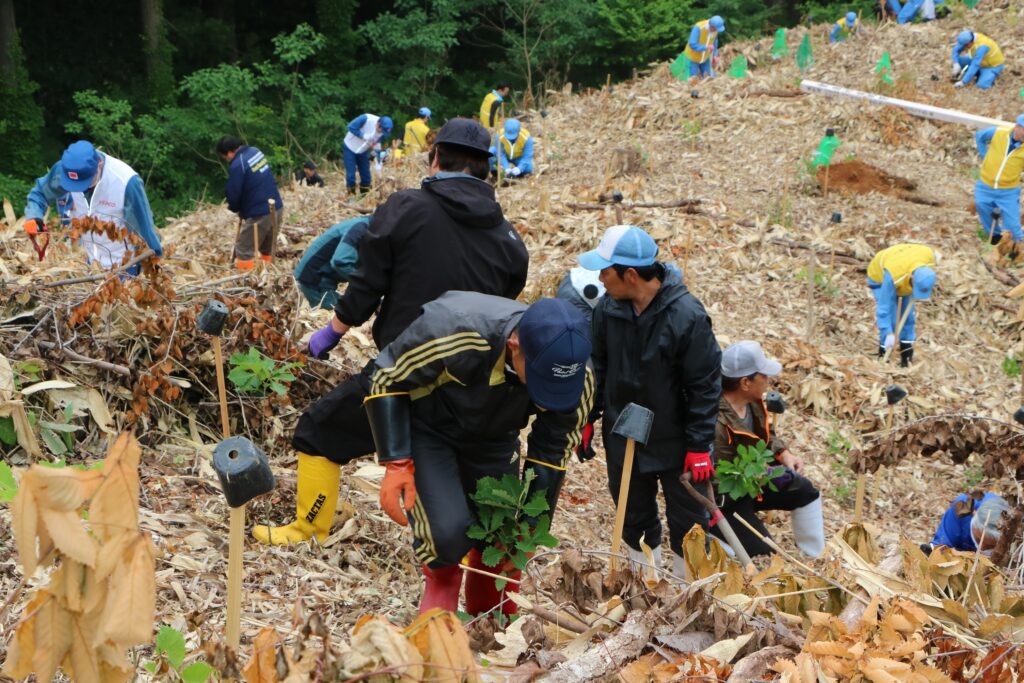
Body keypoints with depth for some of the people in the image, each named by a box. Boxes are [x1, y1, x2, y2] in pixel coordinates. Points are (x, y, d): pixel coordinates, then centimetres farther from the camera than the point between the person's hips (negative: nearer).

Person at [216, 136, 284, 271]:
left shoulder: (237, 165, -18)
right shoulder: (255, 152, 9)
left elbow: (233, 194, -12)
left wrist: (234, 208, 11)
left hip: (259, 214, -9)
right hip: (276, 207, 9)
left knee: (244, 252, 0)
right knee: (268, 247, 23)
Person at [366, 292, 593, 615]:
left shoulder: (576, 380, -25)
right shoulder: (454, 330, -39)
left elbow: (552, 454, -8)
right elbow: (387, 379, -21)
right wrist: (397, 464, -23)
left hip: (493, 440, 4)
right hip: (426, 429, -4)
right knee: (448, 533, -22)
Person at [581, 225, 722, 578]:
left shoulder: (687, 315, -23)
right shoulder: (607, 308, -9)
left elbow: (704, 385, -16)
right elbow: (597, 366, 7)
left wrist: (699, 446, -14)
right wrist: (588, 419, 7)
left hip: (675, 442, -4)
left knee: (687, 521, 9)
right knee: (634, 517, 18)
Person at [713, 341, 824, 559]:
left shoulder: (752, 402, -7)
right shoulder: (717, 423, -35)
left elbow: (766, 435, 12)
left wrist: (784, 455, -7)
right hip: (722, 501, -9)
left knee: (804, 491, 9)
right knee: (763, 552, -15)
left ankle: (816, 560, 22)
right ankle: (710, 532, 6)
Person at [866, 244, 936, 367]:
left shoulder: (929, 256, -34)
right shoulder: (893, 277, -46)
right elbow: (884, 306, -37)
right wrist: (888, 333, -37)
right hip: (880, 277, -5)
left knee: (908, 315, 4)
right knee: (890, 320, -13)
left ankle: (907, 359, 14)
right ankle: (884, 356, 1)